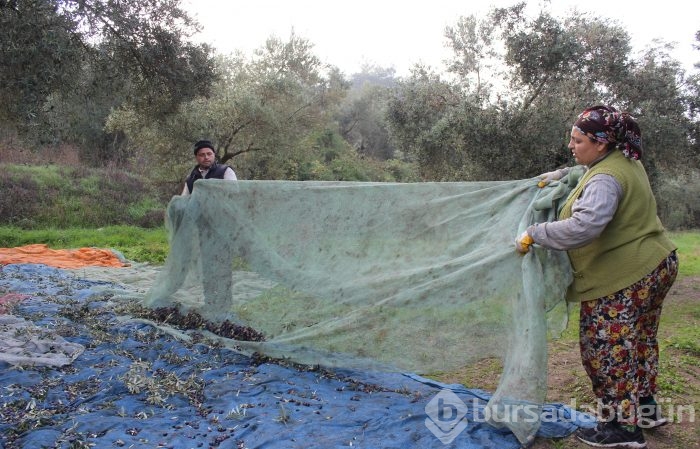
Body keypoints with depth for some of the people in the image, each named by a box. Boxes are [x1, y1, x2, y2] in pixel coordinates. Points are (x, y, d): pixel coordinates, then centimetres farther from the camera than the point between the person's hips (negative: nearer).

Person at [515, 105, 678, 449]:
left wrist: (534, 234, -30)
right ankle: (645, 408, 39)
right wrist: (565, 175, 16)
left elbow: (583, 227, -38)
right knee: (637, 342, 23)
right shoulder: (623, 161, 7)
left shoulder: (605, 179, -25)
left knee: (606, 347, 0)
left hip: (623, 278, -11)